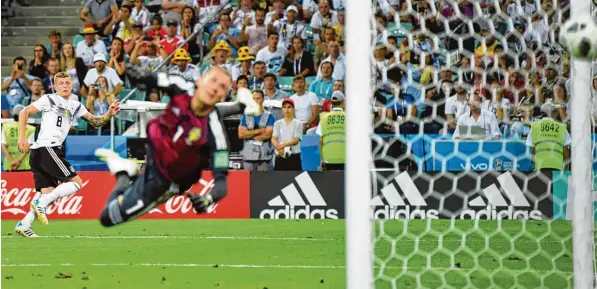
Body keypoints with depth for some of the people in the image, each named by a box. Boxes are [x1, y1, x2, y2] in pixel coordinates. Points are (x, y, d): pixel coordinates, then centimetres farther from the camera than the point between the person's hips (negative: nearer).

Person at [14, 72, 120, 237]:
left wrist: (109, 114, 0)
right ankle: (40, 204, -17)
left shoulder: (76, 106, 22)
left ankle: (23, 225, -4)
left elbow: (95, 122, 20)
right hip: (47, 148, -8)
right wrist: (22, 137, -12)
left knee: (49, 194, 3)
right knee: (76, 182, -10)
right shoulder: (49, 99, 2)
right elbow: (24, 112, -1)